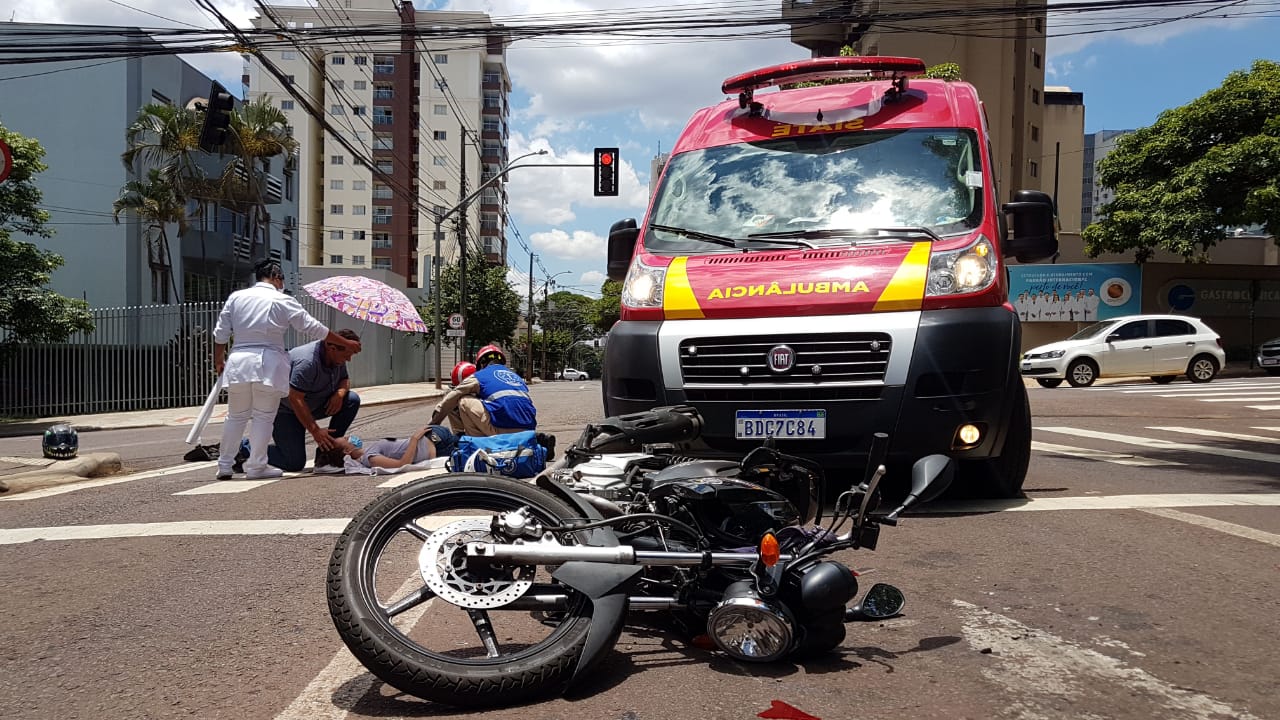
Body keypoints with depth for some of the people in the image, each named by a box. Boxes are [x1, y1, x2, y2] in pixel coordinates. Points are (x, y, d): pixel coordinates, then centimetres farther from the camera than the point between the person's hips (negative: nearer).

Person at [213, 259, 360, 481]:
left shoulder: (236, 297, 8)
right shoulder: (282, 301, -4)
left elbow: (220, 334, 12)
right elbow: (314, 329, -3)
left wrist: (218, 360, 27)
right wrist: (346, 343, 4)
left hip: (238, 363, 4)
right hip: (268, 364, -4)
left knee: (236, 417, 16)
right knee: (263, 417, 6)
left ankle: (224, 466, 22)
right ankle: (256, 466, 8)